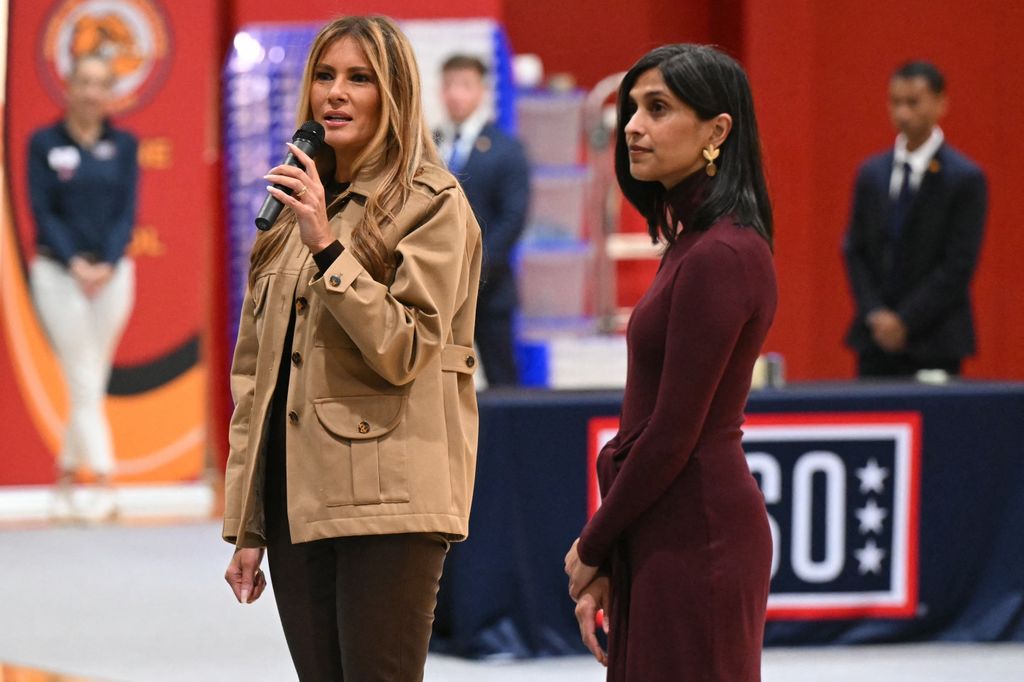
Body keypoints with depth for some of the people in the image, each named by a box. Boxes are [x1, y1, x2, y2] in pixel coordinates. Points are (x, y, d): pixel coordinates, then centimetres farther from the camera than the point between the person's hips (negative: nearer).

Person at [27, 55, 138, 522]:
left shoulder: (123, 146, 7)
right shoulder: (45, 144, 0)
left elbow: (126, 212, 2)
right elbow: (43, 212, -5)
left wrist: (107, 264, -13)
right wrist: (75, 263, -16)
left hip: (111, 272, 3)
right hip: (58, 272, -3)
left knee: (92, 383, 6)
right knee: (84, 383, -7)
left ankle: (65, 481, 18)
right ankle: (105, 487, -13)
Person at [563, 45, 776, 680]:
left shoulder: (720, 257, -16)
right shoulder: (692, 242, 14)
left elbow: (674, 435, -17)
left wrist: (593, 546, -5)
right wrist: (604, 565, 13)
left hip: (695, 532, -9)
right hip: (660, 533, 10)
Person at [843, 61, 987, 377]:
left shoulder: (966, 178, -5)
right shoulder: (872, 173, 11)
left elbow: (960, 264, -9)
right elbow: (854, 250, 11)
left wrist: (905, 320, -12)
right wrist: (875, 314, -4)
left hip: (934, 343, -4)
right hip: (875, 339, 4)